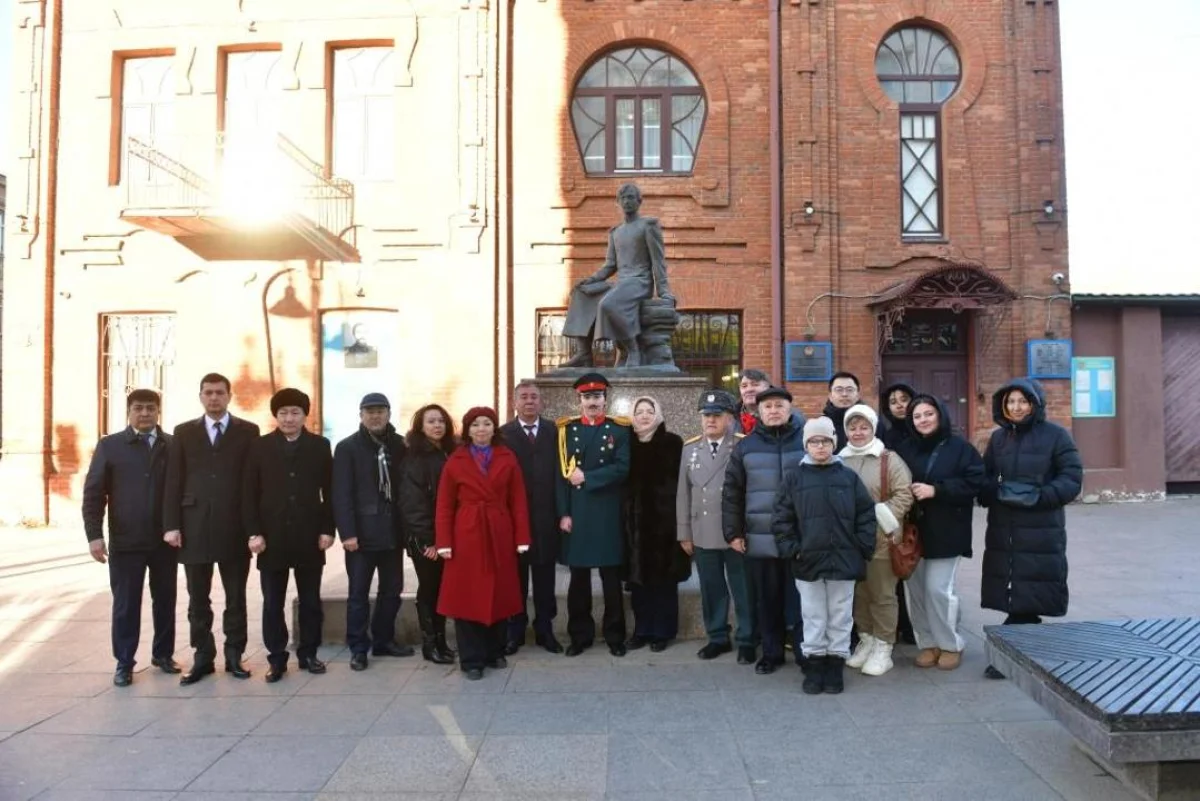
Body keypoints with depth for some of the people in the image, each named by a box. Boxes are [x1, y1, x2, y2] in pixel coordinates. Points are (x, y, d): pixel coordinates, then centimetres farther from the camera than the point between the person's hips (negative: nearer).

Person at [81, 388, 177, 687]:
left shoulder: (174, 445, 4)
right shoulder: (109, 446, 2)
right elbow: (93, 493, -1)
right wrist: (94, 535, -10)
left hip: (165, 540, 1)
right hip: (125, 542, -1)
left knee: (165, 601, 11)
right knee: (125, 604, 5)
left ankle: (163, 654, 25)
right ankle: (124, 662, 17)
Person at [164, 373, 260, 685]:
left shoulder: (248, 431, 4)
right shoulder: (184, 432, 9)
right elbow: (173, 482, 4)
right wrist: (171, 525, -4)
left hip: (235, 527, -1)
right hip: (195, 526, 2)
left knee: (236, 597, 7)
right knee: (198, 599, 8)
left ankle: (234, 655, 17)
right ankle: (203, 657, 19)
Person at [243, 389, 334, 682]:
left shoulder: (320, 446, 4)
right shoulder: (260, 447, 4)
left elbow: (330, 491, 3)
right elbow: (250, 494, 1)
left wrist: (327, 529, -4)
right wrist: (253, 532, -7)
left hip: (310, 537, 0)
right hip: (272, 538, 0)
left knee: (311, 601, 9)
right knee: (272, 604, 5)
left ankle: (308, 654, 21)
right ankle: (276, 659, 15)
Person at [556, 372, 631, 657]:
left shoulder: (619, 430, 3)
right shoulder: (567, 429, 6)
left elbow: (622, 468, -10)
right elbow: (562, 474, 1)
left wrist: (586, 477, -14)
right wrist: (563, 513, -6)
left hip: (608, 514, -1)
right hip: (576, 513, 1)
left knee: (611, 578, 6)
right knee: (578, 577, 8)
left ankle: (615, 635, 18)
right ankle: (580, 634, 21)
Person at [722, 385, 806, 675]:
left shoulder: (808, 441, 1)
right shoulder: (745, 447, 5)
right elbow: (731, 493, 7)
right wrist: (733, 532, 2)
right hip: (760, 539, 2)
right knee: (766, 600, 10)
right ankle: (771, 652, 23)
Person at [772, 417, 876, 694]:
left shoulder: (849, 476, 3)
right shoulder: (793, 476, 1)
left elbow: (866, 514, 4)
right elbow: (781, 518, 1)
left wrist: (863, 548, -2)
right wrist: (790, 549, -6)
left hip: (843, 559, 1)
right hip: (807, 560, 0)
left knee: (840, 616, 9)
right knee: (813, 617, 9)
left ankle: (835, 664, 22)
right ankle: (814, 664, 21)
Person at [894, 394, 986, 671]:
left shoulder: (960, 447, -3)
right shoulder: (905, 449, 9)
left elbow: (975, 482, -10)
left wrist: (936, 490, -17)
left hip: (945, 531, -4)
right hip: (912, 529, 4)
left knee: (938, 589, -5)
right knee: (914, 589, 5)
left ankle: (950, 645, 15)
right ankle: (928, 643, 20)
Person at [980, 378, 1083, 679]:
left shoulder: (1056, 435, -2)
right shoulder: (998, 438, 12)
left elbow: (1072, 479, -6)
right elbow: (984, 478, 11)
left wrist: (1040, 496, -19)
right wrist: (997, 492, -11)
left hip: (1042, 531, -4)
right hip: (1003, 530, 4)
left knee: (1031, 594, -3)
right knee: (1014, 595, 5)